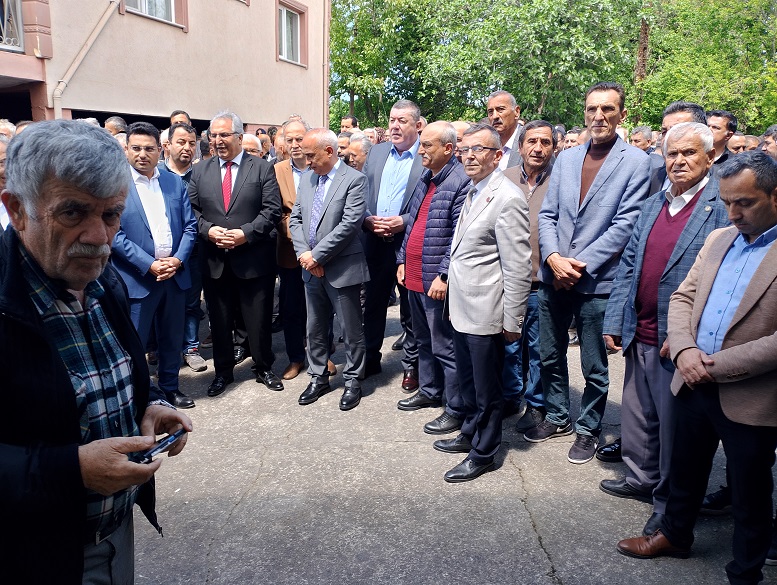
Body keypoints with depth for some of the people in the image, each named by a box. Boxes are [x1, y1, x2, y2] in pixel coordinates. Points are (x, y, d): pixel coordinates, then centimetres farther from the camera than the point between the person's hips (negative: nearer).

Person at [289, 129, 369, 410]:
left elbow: (350, 224, -19)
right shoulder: (306, 178, 10)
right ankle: (318, 378, 31)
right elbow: (295, 219, 9)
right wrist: (303, 253, -7)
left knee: (351, 331, 6)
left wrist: (316, 255, -17)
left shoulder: (354, 179, -11)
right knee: (315, 329, 16)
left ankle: (352, 381, 22)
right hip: (312, 269, 6)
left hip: (342, 269, -6)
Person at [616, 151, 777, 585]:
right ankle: (675, 535, 47)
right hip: (694, 384, 6)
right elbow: (683, 297, 6)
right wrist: (685, 349, -11)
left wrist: (717, 365, -19)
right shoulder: (718, 240, 7)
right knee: (685, 471, 23)